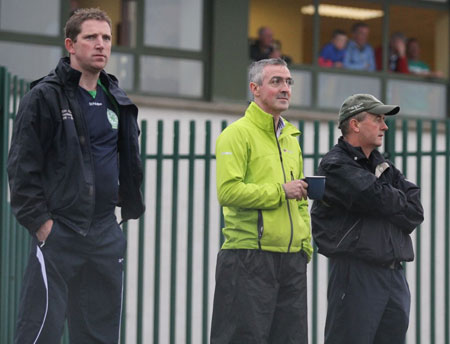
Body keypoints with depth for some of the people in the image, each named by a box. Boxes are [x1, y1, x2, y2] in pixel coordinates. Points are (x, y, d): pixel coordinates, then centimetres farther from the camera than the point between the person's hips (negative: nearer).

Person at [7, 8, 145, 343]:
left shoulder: (118, 101, 14)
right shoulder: (45, 97, -6)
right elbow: (22, 165, -9)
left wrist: (130, 206, 15)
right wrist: (38, 220, -13)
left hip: (105, 236, 6)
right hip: (58, 231, -6)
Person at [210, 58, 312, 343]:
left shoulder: (291, 138, 19)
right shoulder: (237, 134, -5)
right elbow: (228, 191, -18)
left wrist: (305, 244, 13)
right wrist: (280, 191, -13)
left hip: (292, 259, 8)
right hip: (249, 257, -8)